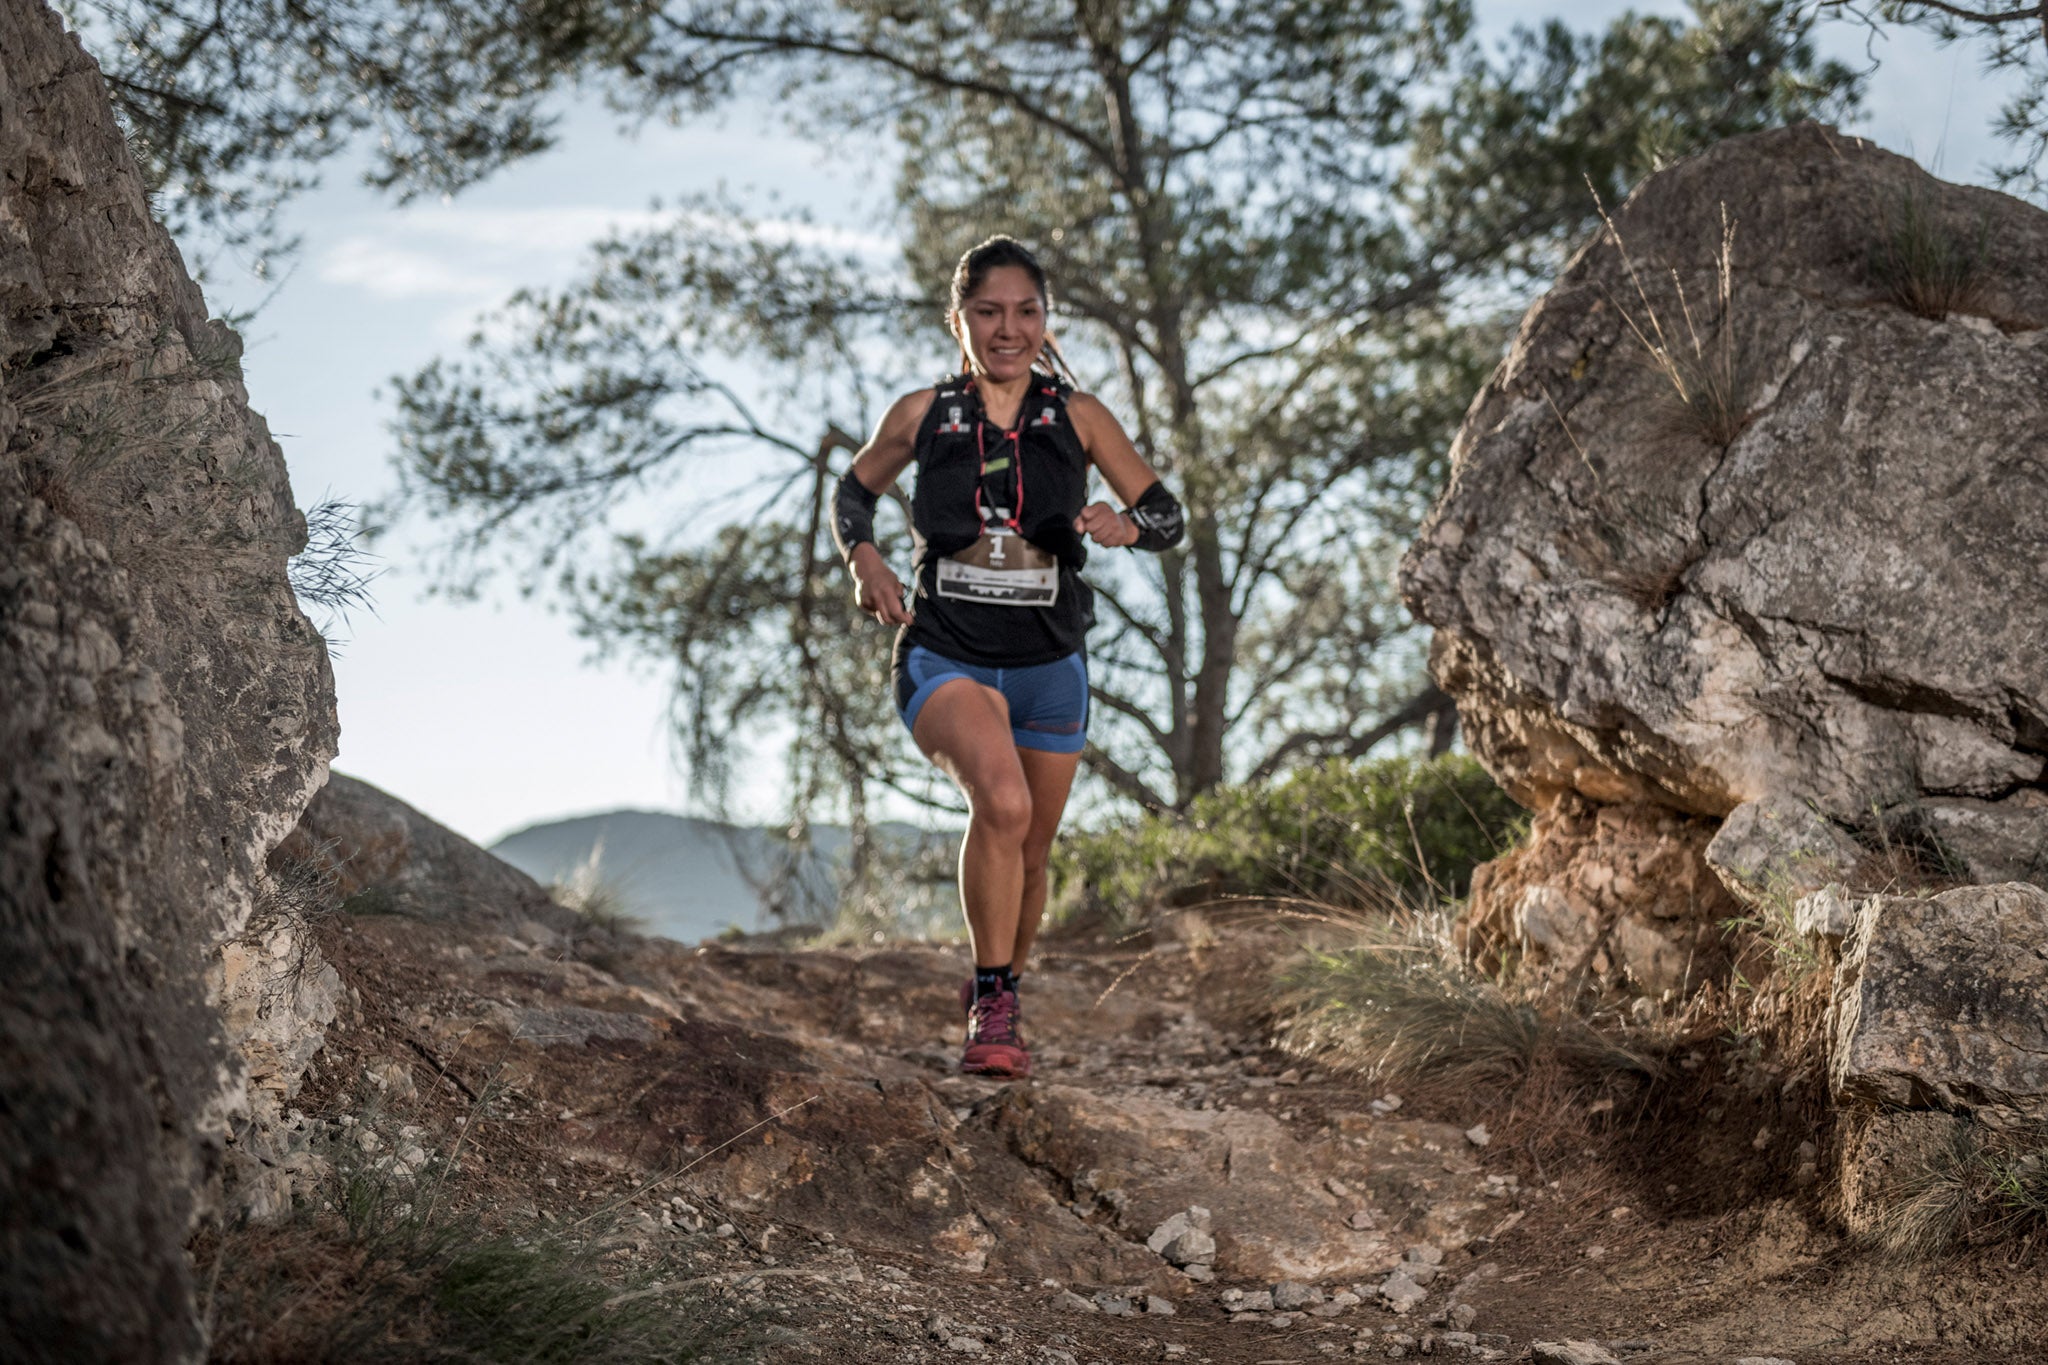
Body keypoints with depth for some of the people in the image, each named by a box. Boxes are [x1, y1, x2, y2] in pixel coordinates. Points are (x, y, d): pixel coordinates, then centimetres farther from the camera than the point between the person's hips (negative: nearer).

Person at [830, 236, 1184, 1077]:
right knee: (1003, 803, -31)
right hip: (944, 657, -2)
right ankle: (994, 1006, -17)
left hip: (1048, 667, 3)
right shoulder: (921, 415, 0)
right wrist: (862, 558, -3)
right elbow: (855, 490, 17)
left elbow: (1168, 517, 5)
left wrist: (1125, 525, -18)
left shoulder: (1077, 419, 0)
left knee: (1028, 858, 14)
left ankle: (995, 1001, 42)